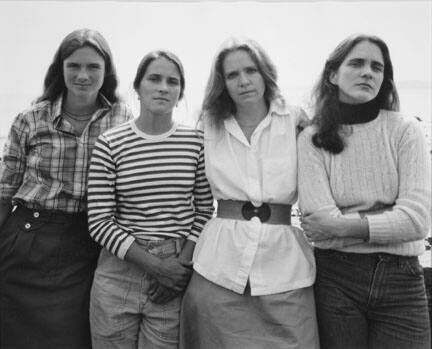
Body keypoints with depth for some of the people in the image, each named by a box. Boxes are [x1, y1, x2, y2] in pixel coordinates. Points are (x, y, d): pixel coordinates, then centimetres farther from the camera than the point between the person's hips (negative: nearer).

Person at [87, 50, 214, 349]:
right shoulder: (110, 144, -4)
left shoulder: (196, 141, 1)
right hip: (119, 272, 0)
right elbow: (99, 221, -6)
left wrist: (182, 263, -8)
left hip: (176, 273, 1)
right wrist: (156, 266, -12)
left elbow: (205, 210, 6)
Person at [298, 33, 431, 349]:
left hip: (401, 279, 1)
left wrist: (341, 226, -12)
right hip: (335, 277, 0)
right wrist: (388, 222, -11)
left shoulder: (405, 130, -2)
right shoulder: (313, 139, -3)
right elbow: (320, 220, -13)